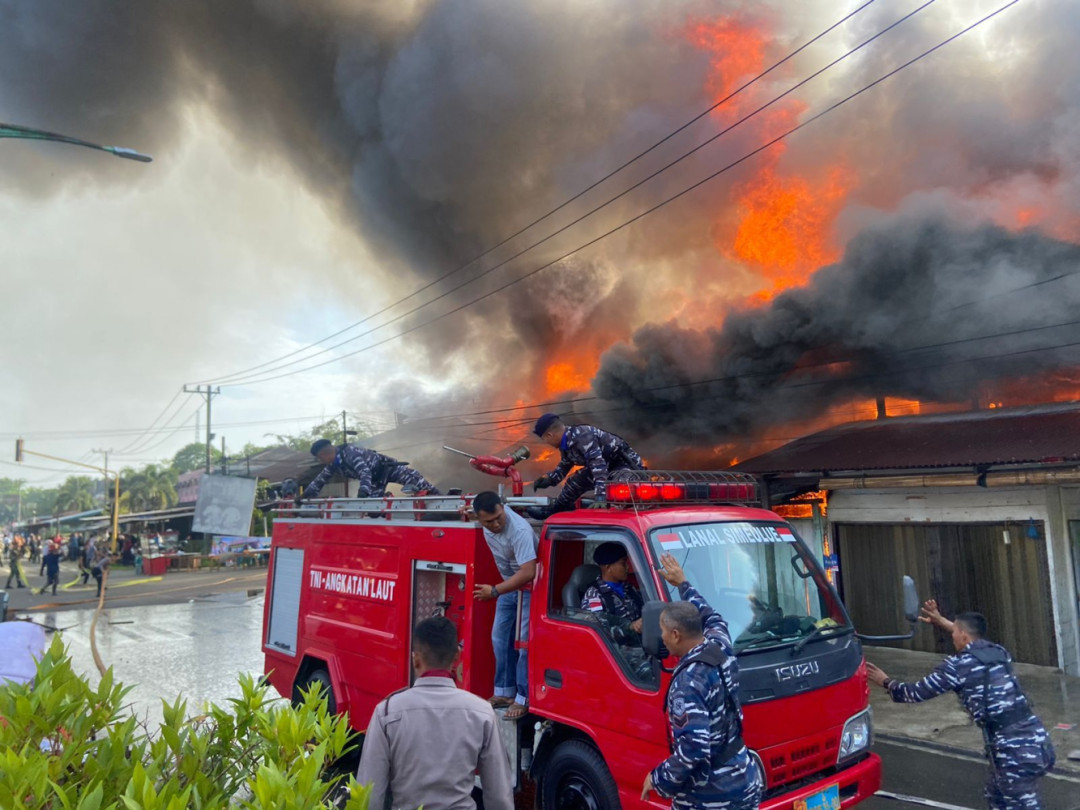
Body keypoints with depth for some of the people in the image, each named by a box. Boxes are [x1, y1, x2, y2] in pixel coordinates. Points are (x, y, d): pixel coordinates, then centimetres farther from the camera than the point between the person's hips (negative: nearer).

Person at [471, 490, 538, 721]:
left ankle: (524, 699, -3)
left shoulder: (519, 530, -35)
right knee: (500, 637, 10)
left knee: (524, 641, -11)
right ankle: (504, 692, 21)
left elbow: (528, 573, -38)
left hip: (530, 586, -8)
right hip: (510, 582, 8)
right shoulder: (486, 524, -12)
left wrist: (495, 591, -36)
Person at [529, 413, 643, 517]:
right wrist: (549, 479, 11)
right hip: (610, 464, 10)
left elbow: (598, 465, -36)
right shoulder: (567, 441, 4)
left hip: (627, 464, -10)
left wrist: (600, 497, -43)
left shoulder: (582, 437, -27)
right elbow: (565, 465, 23)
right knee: (576, 482, 9)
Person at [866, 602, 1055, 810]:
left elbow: (917, 692, 2)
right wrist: (941, 621, 42)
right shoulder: (999, 652, 11)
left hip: (1015, 753, -8)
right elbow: (977, 642, 37)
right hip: (1038, 743, 8)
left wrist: (886, 681, 18)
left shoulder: (958, 666, -8)